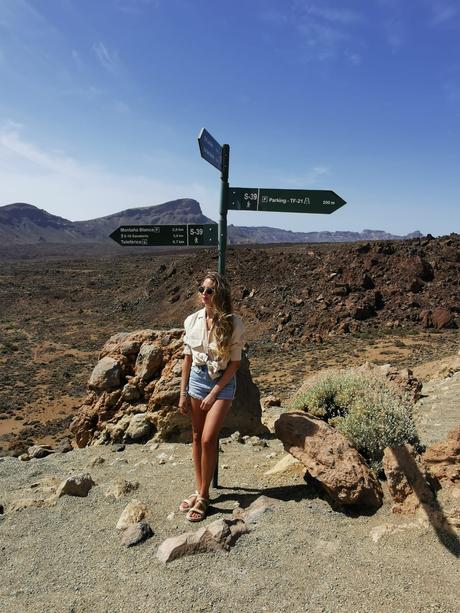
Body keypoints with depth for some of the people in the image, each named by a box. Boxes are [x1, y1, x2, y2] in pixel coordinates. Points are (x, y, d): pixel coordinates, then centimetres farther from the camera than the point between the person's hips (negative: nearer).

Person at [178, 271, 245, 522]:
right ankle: (199, 490, 27)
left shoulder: (234, 324, -15)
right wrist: (183, 393, 3)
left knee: (208, 439, -8)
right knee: (196, 438, 11)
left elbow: (234, 363, -10)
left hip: (222, 383, -4)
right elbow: (187, 358, 3)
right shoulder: (192, 320, -4)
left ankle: (203, 496, 10)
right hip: (197, 379, 4)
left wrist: (214, 393, -13)